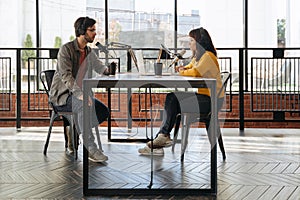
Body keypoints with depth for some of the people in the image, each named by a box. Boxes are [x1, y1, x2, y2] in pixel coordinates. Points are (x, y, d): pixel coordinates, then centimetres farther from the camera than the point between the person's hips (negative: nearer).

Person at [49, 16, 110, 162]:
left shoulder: (89, 52, 9)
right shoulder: (66, 49, -14)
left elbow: (101, 68, 19)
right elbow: (66, 76, -24)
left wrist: (109, 70, -7)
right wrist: (80, 94, -37)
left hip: (77, 94, 8)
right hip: (61, 95, -8)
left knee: (104, 111, -11)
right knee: (86, 105, -35)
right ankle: (91, 149, -34)